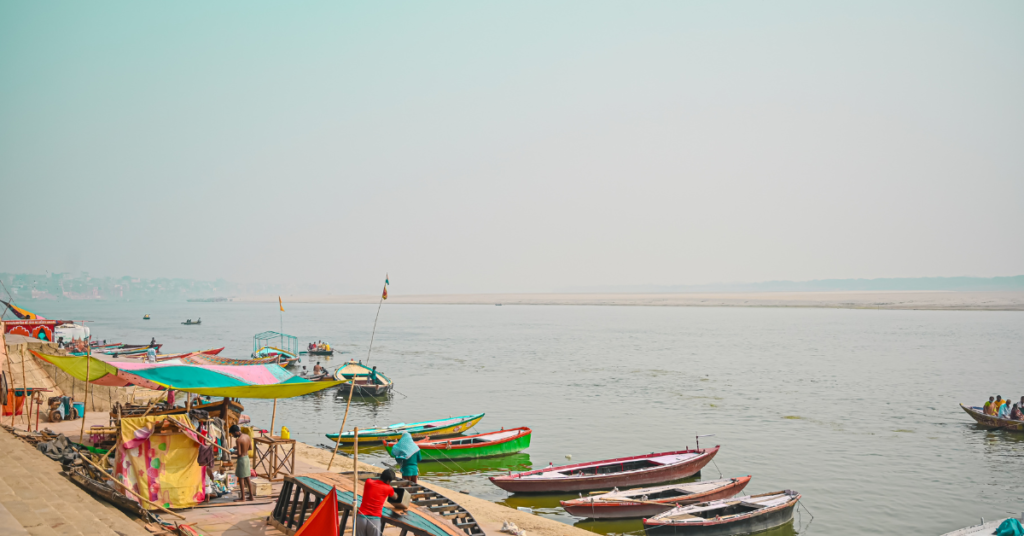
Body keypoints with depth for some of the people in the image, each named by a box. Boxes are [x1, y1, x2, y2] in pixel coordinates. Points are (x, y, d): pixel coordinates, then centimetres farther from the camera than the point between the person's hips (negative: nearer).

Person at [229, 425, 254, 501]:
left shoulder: (238, 440, -21)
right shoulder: (247, 436, 3)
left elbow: (239, 453, -21)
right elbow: (250, 447, 13)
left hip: (241, 459, -8)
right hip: (247, 457, 8)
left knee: (241, 478, 2)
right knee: (247, 478, 15)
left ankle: (242, 497, 7)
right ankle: (251, 496, 18)